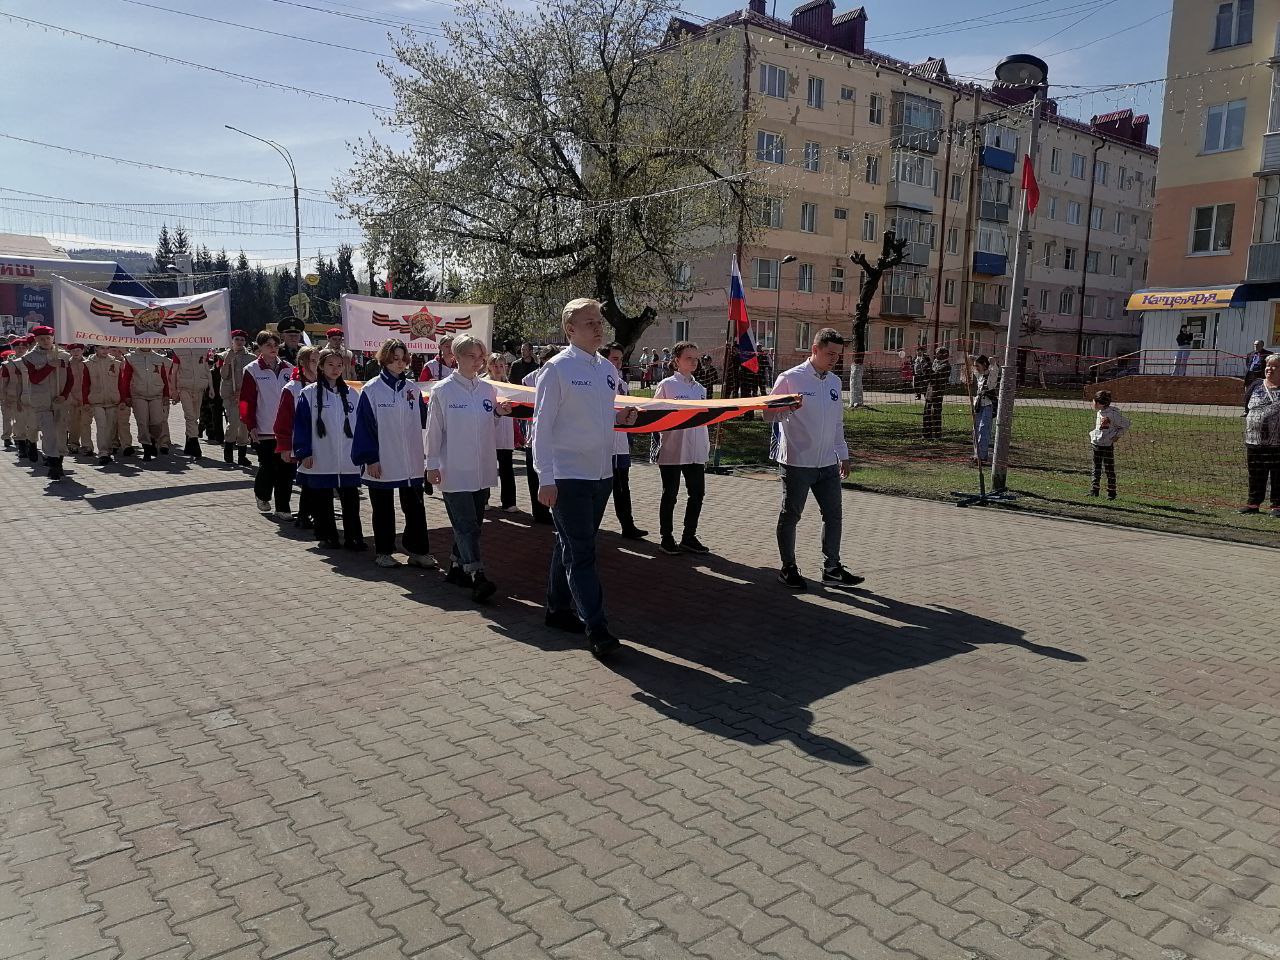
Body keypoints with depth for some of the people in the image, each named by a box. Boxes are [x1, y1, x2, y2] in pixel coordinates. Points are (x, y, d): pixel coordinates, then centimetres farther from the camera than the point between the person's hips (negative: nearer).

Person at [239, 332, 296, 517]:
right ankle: (261, 495, 31)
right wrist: (251, 426, -11)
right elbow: (246, 400, -4)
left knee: (286, 469, -1)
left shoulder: (288, 369, 9)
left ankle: (282, 508, 8)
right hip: (264, 430, -3)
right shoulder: (252, 371, -1)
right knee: (268, 467, 1)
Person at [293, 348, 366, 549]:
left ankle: (353, 537, 6)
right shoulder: (309, 393, -1)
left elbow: (358, 424, 13)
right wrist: (304, 453, -8)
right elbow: (301, 424, -3)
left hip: (347, 461, 2)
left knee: (351, 500, 0)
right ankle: (328, 536, 20)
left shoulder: (349, 393, 9)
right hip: (320, 461, -2)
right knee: (322, 501, 8)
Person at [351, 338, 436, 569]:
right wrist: (370, 459, -12)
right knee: (383, 509, 10)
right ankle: (383, 552, 22)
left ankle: (417, 550, 13)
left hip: (411, 461, 3)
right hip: (382, 462, -3)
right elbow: (364, 426, -8)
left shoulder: (413, 389, 6)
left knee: (415, 507, 5)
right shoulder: (371, 390, -6)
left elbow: (423, 420, 9)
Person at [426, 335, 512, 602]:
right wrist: (432, 464, -3)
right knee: (467, 525, -11)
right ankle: (477, 576, -15)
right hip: (454, 470, -5)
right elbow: (434, 429, -3)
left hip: (482, 469, 6)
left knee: (472, 524, 12)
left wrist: (499, 413, -1)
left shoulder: (488, 389, 8)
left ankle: (456, 567, 27)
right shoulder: (443, 390, -5)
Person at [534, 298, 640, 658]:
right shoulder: (557, 368, -10)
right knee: (581, 552, -6)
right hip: (568, 476, -7)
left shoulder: (608, 368, 11)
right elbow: (542, 424, -12)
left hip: (601, 473, 7)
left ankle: (558, 608, 30)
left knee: (572, 546, 17)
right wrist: (545, 478, -18)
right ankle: (596, 628, -4)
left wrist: (620, 418, 0)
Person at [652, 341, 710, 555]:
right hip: (672, 450, -5)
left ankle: (689, 537, 20)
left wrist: (706, 448, 13)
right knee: (670, 495, 4)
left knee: (697, 493, 6)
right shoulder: (667, 385, -4)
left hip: (696, 452, 5)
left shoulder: (700, 389, 13)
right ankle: (667, 539, 16)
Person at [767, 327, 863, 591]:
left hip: (828, 463, 6)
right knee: (791, 515, 6)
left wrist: (843, 455, 20)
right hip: (797, 461, -6)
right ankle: (788, 569, 18)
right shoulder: (790, 379, -9)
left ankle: (832, 568, 20)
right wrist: (789, 408, -27)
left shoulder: (834, 382, 12)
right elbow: (769, 414, -8)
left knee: (833, 515, 9)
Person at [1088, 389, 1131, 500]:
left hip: (1107, 446, -8)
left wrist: (1117, 435, -11)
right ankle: (1094, 489, 18)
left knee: (1109, 470, 0)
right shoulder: (1099, 412, 8)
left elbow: (1125, 424, -10)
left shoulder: (1112, 413, -16)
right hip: (1096, 444, 8)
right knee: (1096, 468, 12)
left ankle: (1111, 491, 8)